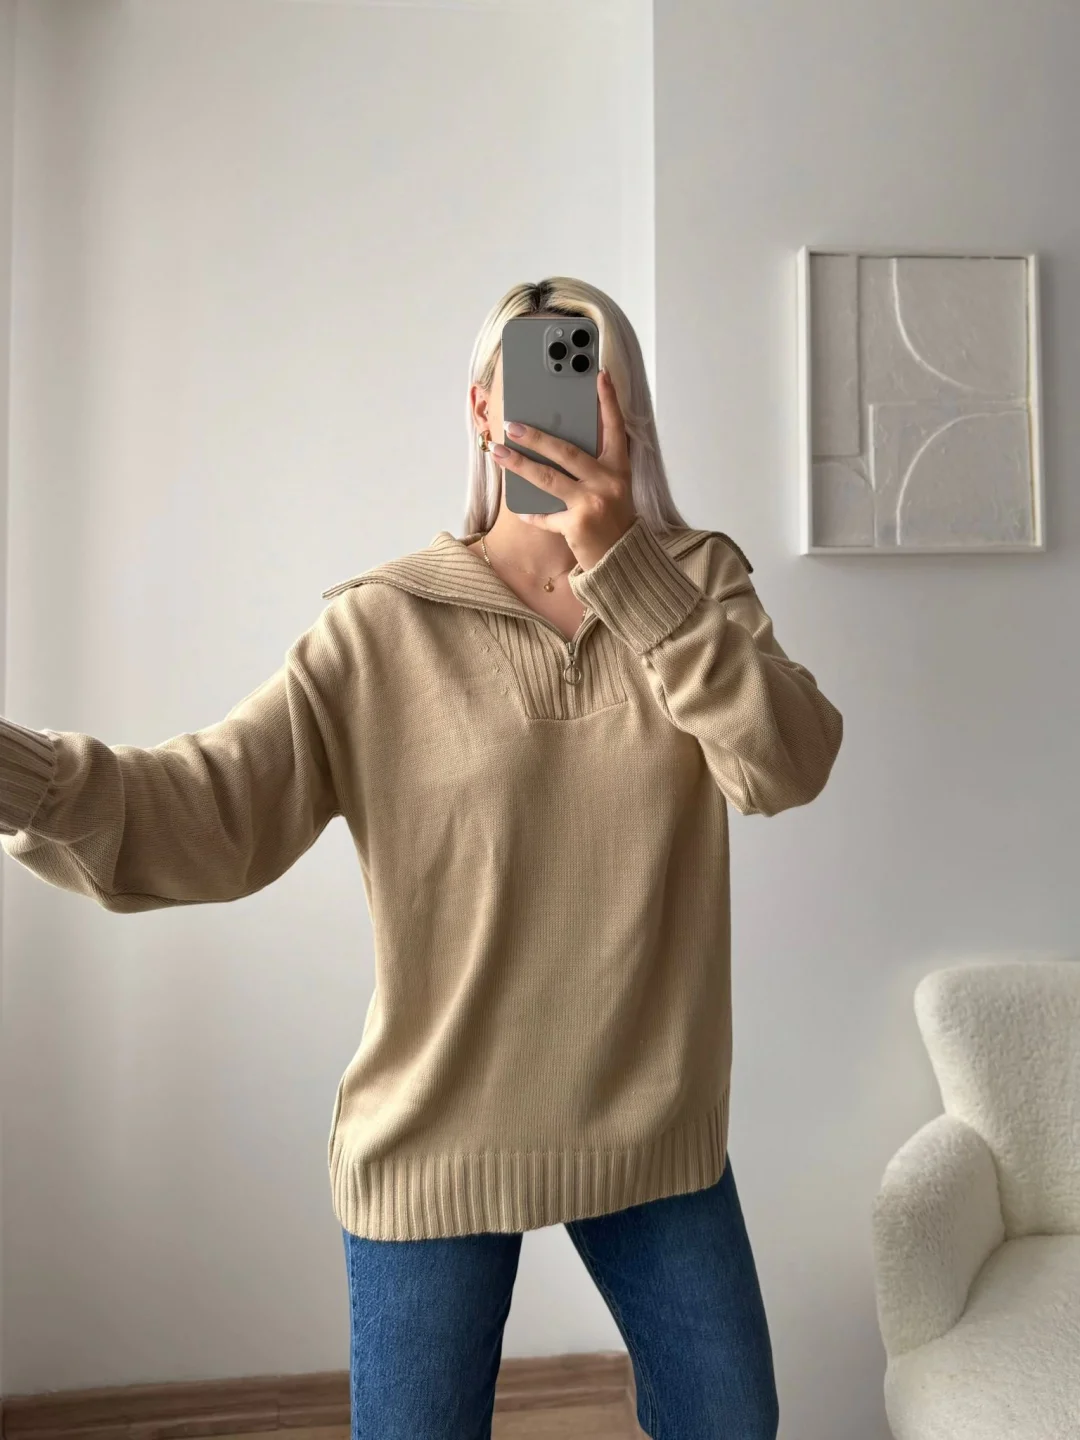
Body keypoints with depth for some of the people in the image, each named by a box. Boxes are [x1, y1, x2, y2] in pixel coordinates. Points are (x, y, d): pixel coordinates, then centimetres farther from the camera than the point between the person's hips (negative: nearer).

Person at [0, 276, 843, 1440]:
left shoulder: (699, 581, -2)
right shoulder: (382, 625, -10)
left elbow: (786, 766, -19)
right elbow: (213, 812, -19)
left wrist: (625, 562, -28)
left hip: (657, 1126, 3)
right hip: (436, 1137, -2)